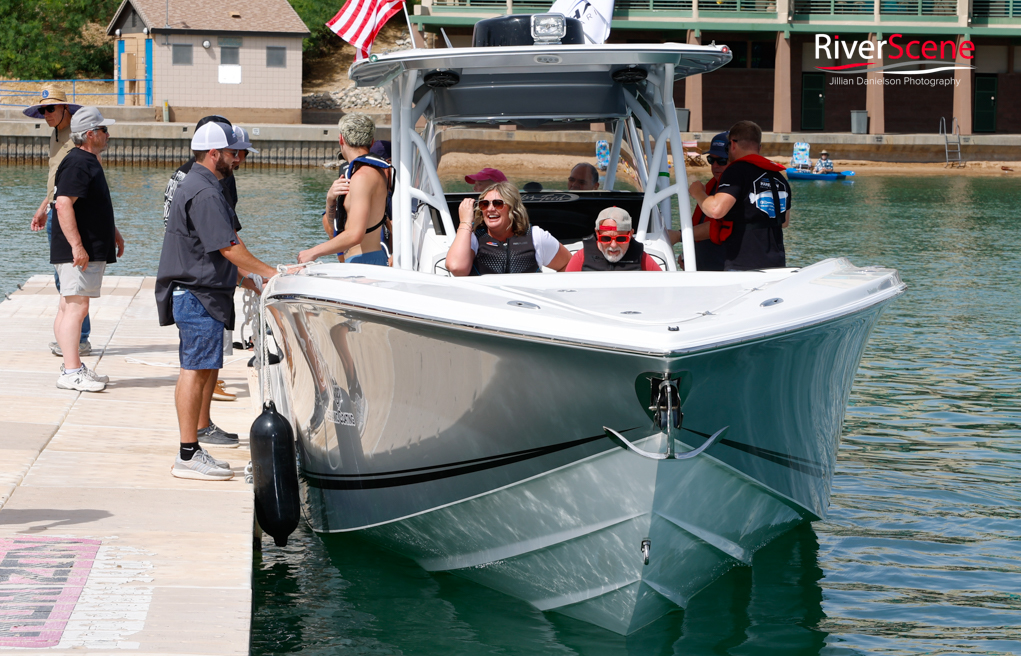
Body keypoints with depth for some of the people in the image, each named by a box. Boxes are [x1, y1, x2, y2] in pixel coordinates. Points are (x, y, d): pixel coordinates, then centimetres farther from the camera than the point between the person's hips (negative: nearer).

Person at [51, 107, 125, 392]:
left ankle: (74, 367, 16)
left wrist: (112, 232, 34)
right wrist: (77, 245, -28)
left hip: (92, 250, 11)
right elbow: (64, 205, -25)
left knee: (69, 307, 12)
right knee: (76, 306, -12)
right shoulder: (77, 163, -16)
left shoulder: (89, 162, 19)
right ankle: (71, 373, -15)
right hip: (78, 252, -11)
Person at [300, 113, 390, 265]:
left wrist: (313, 252, -14)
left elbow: (355, 234, -22)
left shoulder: (362, 177, -13)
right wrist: (330, 199, -1)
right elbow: (334, 226, 19)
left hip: (363, 262, -9)